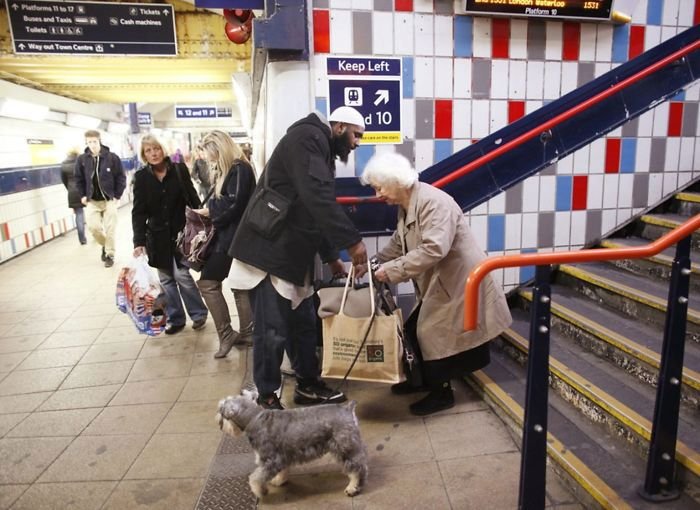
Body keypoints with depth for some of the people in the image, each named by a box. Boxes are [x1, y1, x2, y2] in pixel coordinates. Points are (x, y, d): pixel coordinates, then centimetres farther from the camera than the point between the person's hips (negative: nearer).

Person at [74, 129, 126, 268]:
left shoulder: (112, 157, -8)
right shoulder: (82, 159, -2)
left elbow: (121, 177, -4)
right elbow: (79, 179, 10)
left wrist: (117, 195, -8)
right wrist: (82, 196, 3)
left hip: (109, 199, -2)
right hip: (92, 201, 2)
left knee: (110, 229, -1)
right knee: (93, 226, -5)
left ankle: (109, 254, 16)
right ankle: (105, 245, 24)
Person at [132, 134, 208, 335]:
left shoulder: (179, 170, -5)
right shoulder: (141, 177, -2)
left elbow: (192, 199, -1)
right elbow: (138, 211, -4)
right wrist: (139, 241, -12)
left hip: (180, 232, -2)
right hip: (157, 235, 2)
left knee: (181, 274, -6)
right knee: (166, 278, 7)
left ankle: (198, 313, 14)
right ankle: (175, 318, 20)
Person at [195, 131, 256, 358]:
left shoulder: (240, 170, -13)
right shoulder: (228, 170, 15)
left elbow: (235, 206, -20)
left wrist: (209, 211, -7)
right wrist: (208, 209, -2)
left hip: (233, 236, -10)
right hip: (231, 234, 10)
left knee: (207, 283, -5)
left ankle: (226, 335, 3)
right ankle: (246, 333, 21)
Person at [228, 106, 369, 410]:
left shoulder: (321, 151, 19)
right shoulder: (308, 138, -12)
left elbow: (318, 208, 22)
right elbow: (318, 198, -27)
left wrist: (331, 257, 20)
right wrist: (352, 241, -25)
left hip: (292, 254, 10)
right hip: (269, 252, -10)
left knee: (303, 323, 15)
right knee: (272, 330, -3)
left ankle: (307, 385, 29)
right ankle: (267, 399, 12)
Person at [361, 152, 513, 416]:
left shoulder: (433, 202, -25)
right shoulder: (406, 207, 7)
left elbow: (434, 249, -35)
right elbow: (398, 244, 16)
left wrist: (391, 270, -31)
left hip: (459, 284, -9)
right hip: (436, 285, 9)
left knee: (433, 337, -2)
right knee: (417, 331, 15)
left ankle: (441, 393, 19)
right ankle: (421, 380, 36)